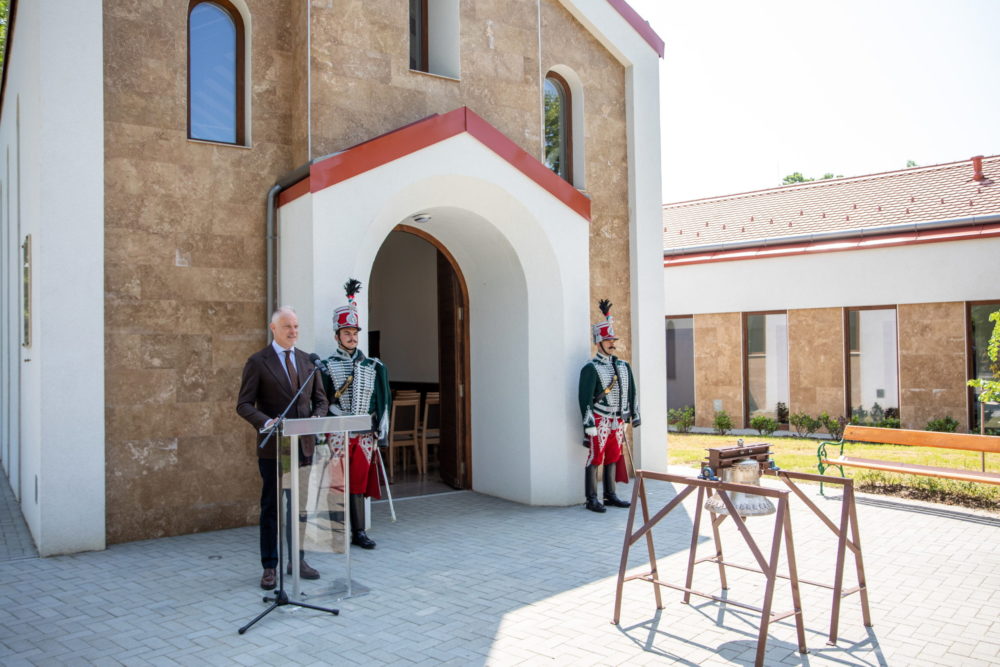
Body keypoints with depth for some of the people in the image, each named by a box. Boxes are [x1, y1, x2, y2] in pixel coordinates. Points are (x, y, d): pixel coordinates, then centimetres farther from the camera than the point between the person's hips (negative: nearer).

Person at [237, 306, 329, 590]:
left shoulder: (307, 360, 11)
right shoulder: (258, 362, -4)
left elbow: (320, 399, 14)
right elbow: (244, 404, -7)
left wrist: (316, 417, -6)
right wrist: (266, 422, -23)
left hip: (304, 444, 5)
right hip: (274, 446, -5)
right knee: (272, 507, 3)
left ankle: (297, 559, 24)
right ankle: (270, 567, 12)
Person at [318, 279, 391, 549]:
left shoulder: (373, 366, 8)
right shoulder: (326, 366, -1)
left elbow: (382, 402, 10)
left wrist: (382, 432, 5)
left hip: (365, 435, 3)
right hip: (338, 434, -3)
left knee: (359, 483, 8)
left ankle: (359, 531, 17)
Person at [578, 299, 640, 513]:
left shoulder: (624, 366, 12)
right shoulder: (590, 368, -8)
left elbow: (631, 392, 18)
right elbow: (585, 398, -12)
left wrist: (634, 414, 14)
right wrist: (588, 424, -16)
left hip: (618, 421, 6)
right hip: (600, 421, -6)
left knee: (613, 458, 12)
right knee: (595, 459, -3)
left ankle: (610, 495, 21)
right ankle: (592, 499, 3)